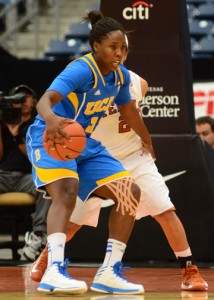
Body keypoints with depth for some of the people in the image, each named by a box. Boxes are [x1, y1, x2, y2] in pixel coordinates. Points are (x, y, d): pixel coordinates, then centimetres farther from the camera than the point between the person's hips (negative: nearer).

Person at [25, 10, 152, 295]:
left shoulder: (120, 75, 0)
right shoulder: (81, 70, -24)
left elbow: (128, 109, 21)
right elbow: (45, 99, -40)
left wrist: (147, 141, 37)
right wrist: (50, 117, -64)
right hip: (52, 138, -8)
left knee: (130, 192, 1)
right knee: (66, 191, -35)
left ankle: (110, 273, 4)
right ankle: (54, 270, -48)